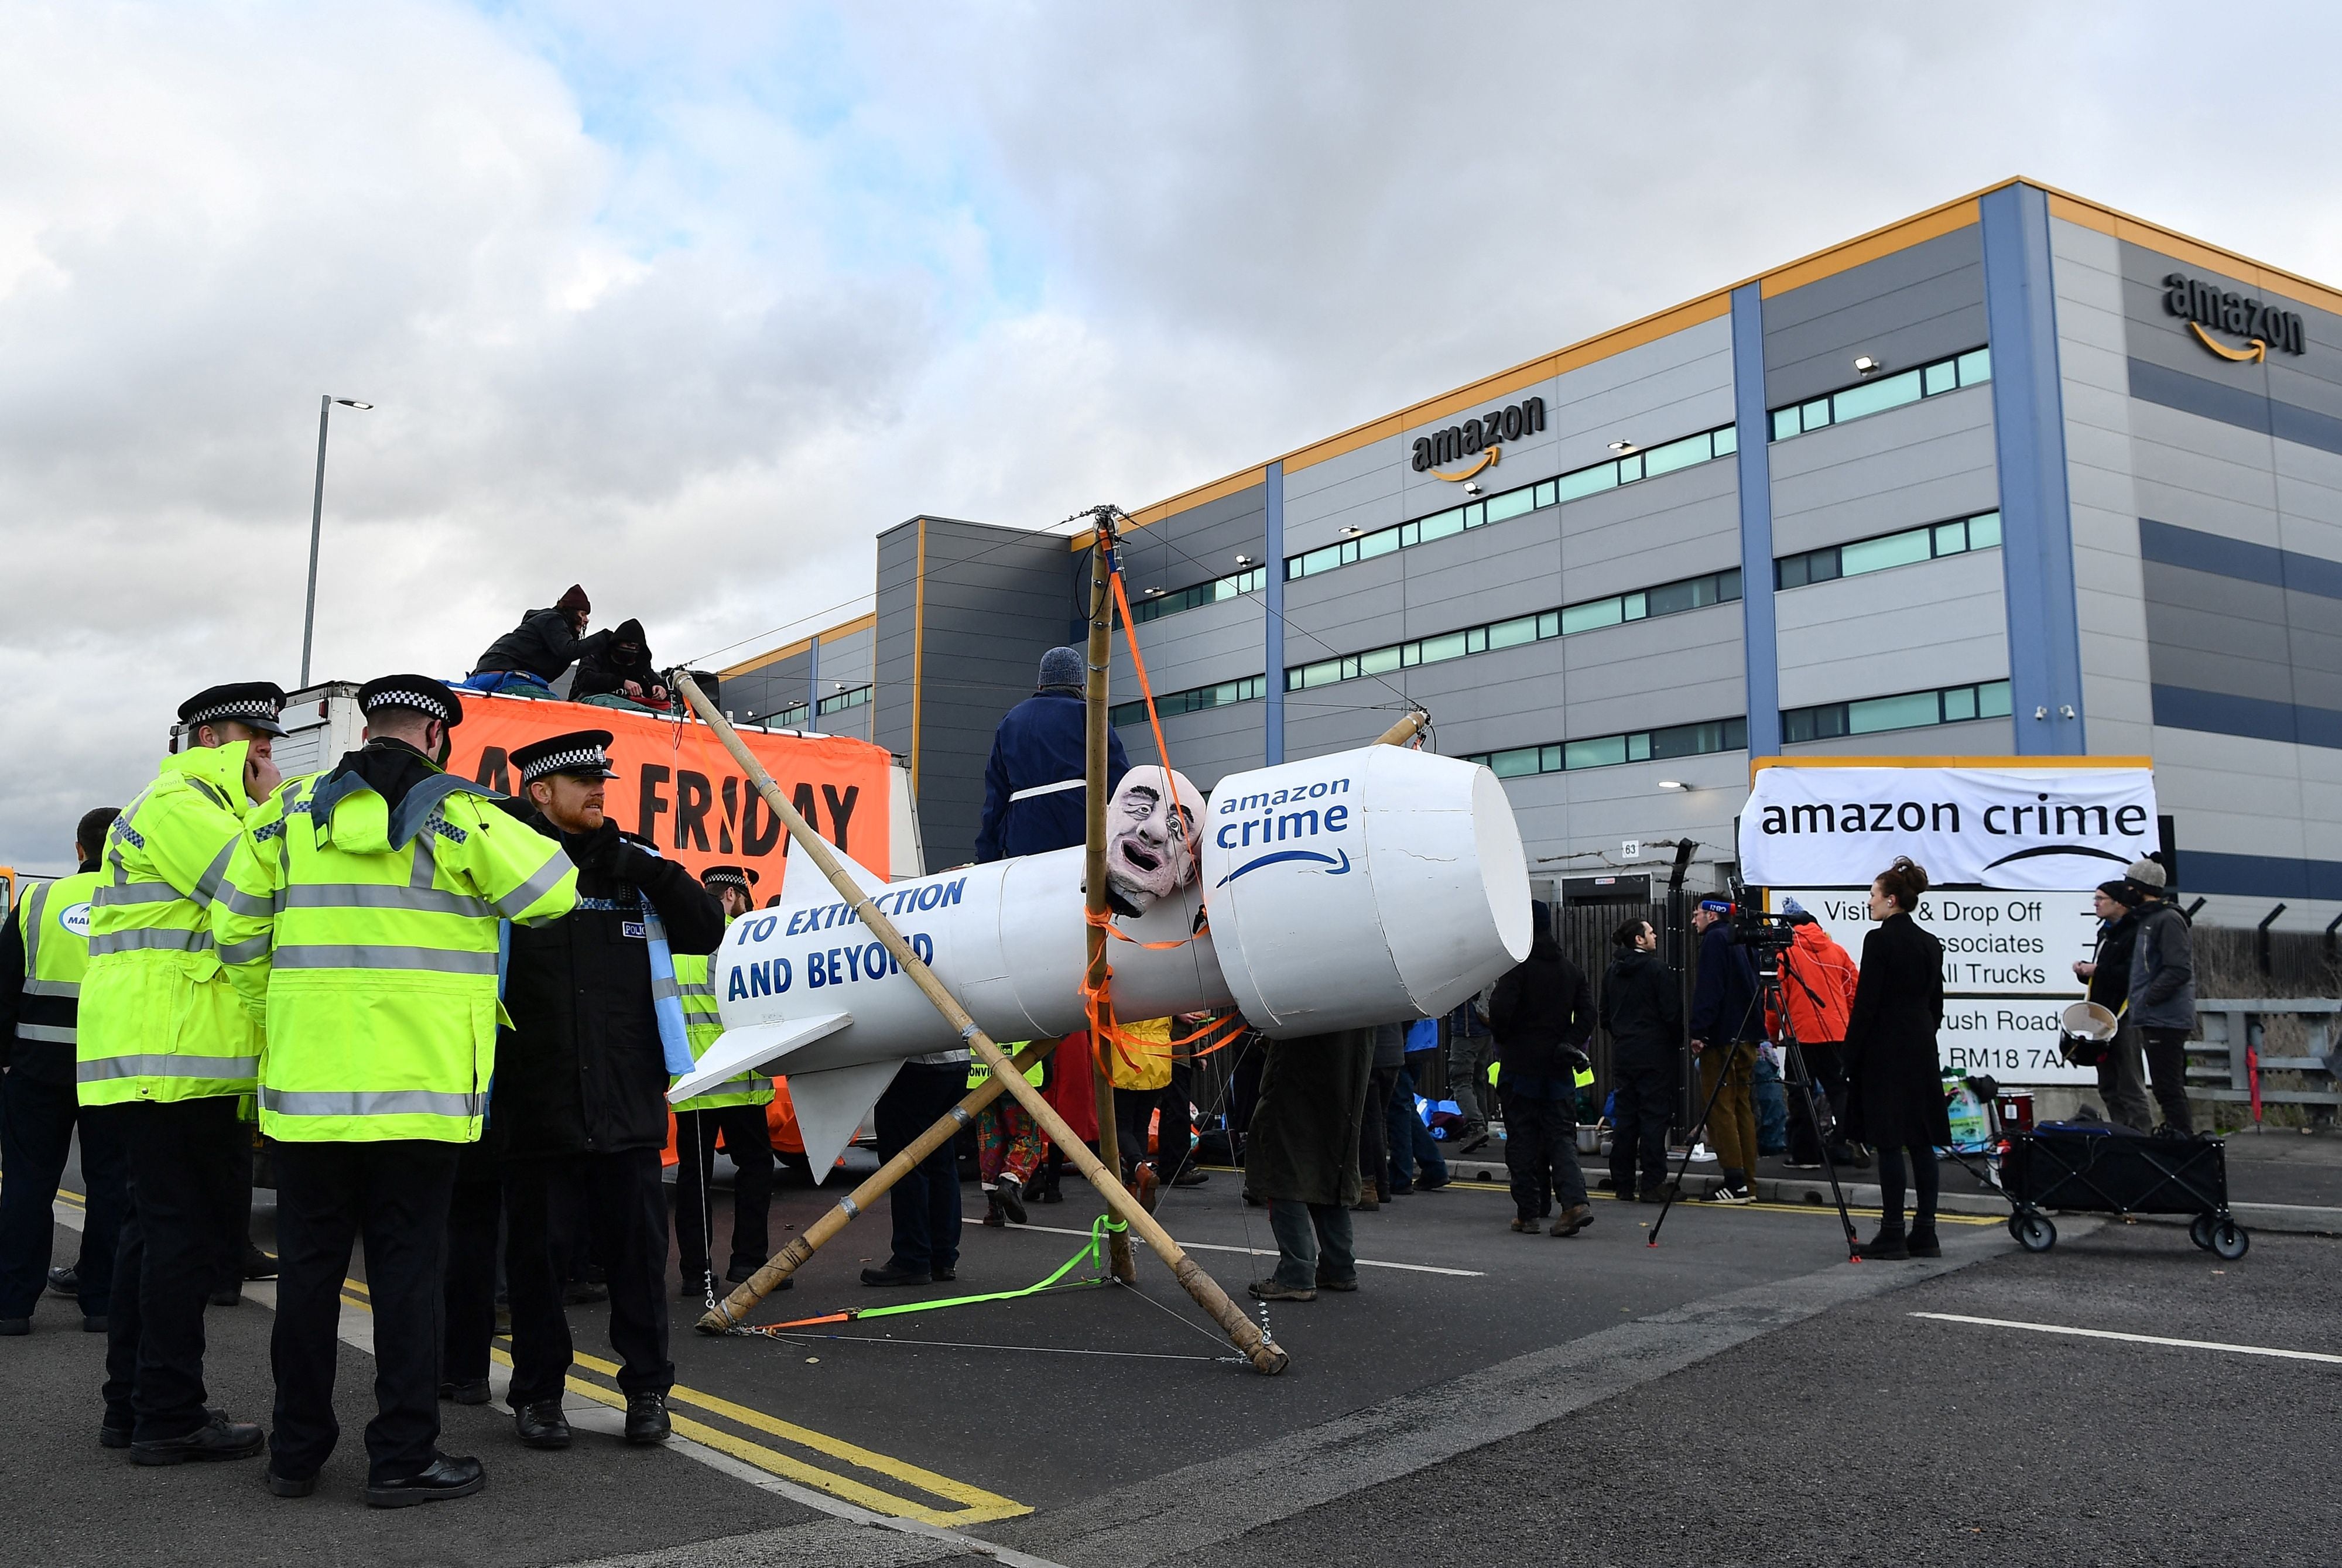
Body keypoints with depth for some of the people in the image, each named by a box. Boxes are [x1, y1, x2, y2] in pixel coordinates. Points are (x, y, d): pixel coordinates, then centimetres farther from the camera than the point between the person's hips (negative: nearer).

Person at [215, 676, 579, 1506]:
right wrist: (497, 832, 15)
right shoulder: (456, 815, -6)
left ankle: (297, 1450, 23)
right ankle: (403, 1457, 8)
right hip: (419, 1089, -4)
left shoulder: (291, 812, 7)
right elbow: (550, 892, -4)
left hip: (308, 1084, 4)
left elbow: (237, 932, 8)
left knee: (309, 1264, 13)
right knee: (407, 1267, 3)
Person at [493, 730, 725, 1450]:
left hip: (627, 1099, 2)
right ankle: (537, 1392, 27)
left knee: (638, 1242, 6)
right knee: (533, 1248, 11)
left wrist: (651, 870, -9)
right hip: (532, 1100, -2)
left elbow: (705, 930, 4)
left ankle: (647, 1387, 22)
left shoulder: (633, 866, 8)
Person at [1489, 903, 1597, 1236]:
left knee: (1522, 1140, 3)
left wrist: (1502, 1038, 2)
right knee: (1561, 1137, 7)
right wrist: (1571, 1045, 4)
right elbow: (1588, 1014, 5)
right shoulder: (1571, 970, 10)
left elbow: (1501, 1011, -17)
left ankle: (1528, 1212, 5)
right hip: (1559, 1070, 5)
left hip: (1521, 1065, -5)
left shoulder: (1518, 966, -10)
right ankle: (1575, 1202, -11)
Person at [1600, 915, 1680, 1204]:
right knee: (1654, 1116, -2)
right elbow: (1672, 1013, -11)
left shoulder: (1612, 972, 9)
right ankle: (1652, 1184, -3)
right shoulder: (1657, 969, -10)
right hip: (1655, 1054, -6)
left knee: (1623, 1118, 8)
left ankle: (1623, 1184, 11)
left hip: (1622, 1055, 6)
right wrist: (1677, 1043, 4)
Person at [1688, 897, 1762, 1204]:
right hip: (1746, 1036, 9)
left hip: (1722, 1038, -9)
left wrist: (1700, 1032, -18)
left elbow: (1708, 990, -17)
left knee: (1720, 1107, -7)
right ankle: (1747, 1183, 11)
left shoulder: (1714, 939, -8)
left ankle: (1735, 1183, -11)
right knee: (1742, 1106, 10)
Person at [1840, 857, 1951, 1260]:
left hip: (1884, 1051, -8)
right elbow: (1936, 1004, 15)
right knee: (1921, 1141, 8)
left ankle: (1892, 1234, -2)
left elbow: (1866, 1003, -13)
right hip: (1922, 1051, 8)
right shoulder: (1931, 943, 11)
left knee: (1889, 1143, -4)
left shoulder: (1880, 940, -12)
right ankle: (1925, 1233, 11)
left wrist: (1850, 1056, -8)